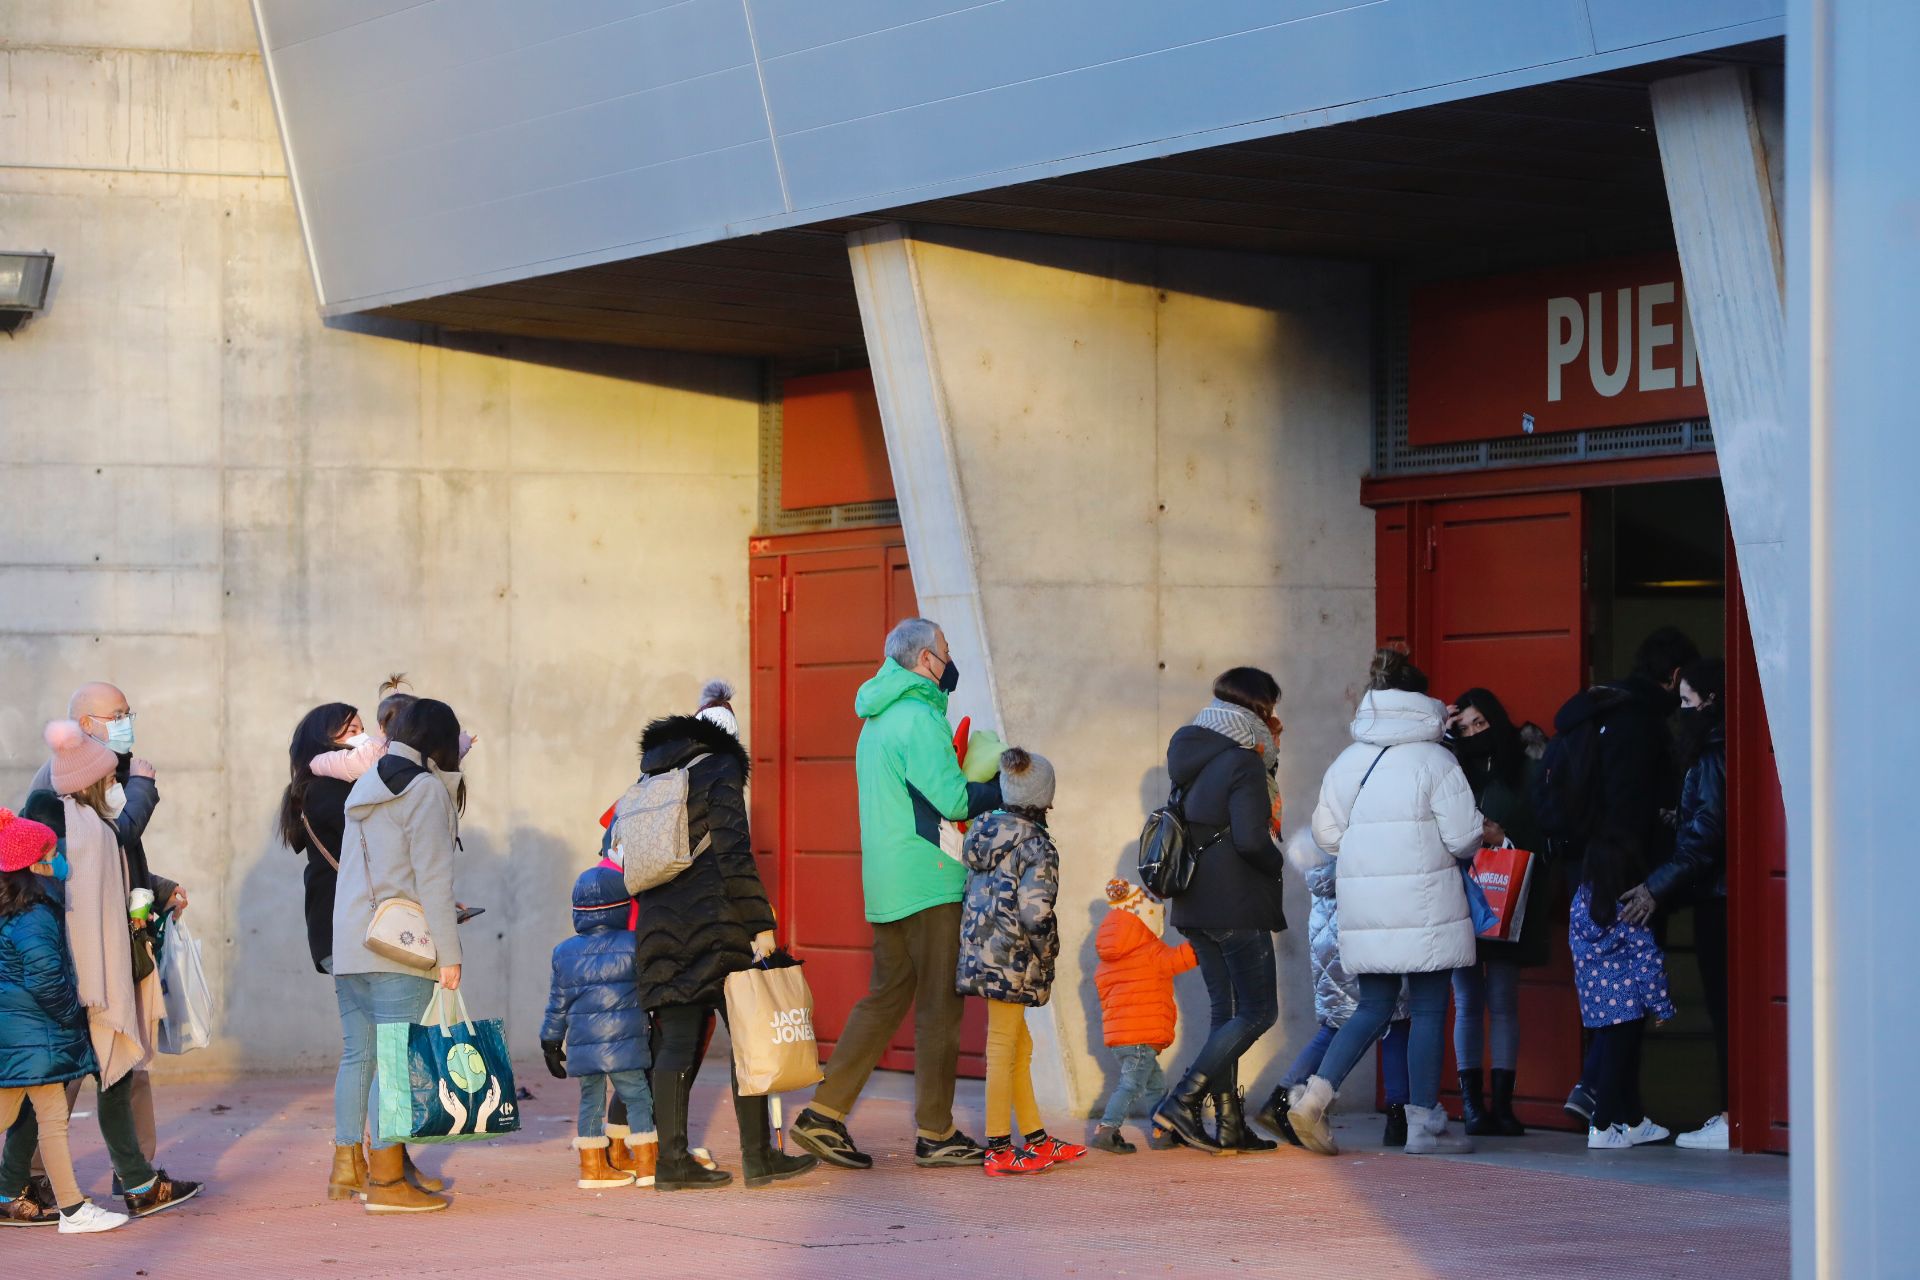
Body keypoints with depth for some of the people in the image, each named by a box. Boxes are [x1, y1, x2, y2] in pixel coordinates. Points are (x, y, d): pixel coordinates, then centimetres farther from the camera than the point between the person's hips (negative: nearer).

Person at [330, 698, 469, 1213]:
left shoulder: (366, 787, 18)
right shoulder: (426, 790, -7)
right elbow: (433, 877, -12)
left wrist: (439, 913, 26)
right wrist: (449, 953, -11)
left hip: (348, 945, 8)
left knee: (357, 1054, 13)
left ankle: (346, 1166, 17)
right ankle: (387, 1180, -9)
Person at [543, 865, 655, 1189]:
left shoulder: (565, 953, 7)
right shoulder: (633, 946, -5)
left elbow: (558, 1004, 12)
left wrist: (551, 1041, 19)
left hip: (582, 1046, 4)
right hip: (625, 1042, -4)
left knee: (591, 1100, 12)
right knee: (638, 1097, 3)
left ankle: (592, 1165, 13)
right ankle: (646, 1163, 3)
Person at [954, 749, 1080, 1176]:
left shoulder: (982, 832, 9)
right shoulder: (1036, 846, -14)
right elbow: (1035, 910, -24)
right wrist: (1048, 951, -6)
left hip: (979, 949, 8)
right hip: (1011, 960, -8)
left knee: (1019, 1045, 17)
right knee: (1003, 1048, -3)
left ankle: (1036, 1139, 25)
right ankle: (999, 1149, 2)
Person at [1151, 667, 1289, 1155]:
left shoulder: (1193, 758, 12)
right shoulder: (1243, 762, -14)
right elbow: (1250, 838, -24)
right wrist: (1278, 863, -4)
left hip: (1196, 905, 9)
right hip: (1237, 906, -9)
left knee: (1225, 1011, 12)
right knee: (1258, 1012, -3)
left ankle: (1230, 1125, 11)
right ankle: (1180, 1101, -13)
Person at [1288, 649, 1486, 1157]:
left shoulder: (1346, 762, 9)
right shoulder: (1434, 759, -7)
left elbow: (1326, 831, 10)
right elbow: (1463, 836, -8)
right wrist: (1482, 837, 15)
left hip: (1362, 904, 5)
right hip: (1423, 905, -5)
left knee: (1374, 1007, 12)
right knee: (1428, 1010, 2)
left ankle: (1315, 1096, -4)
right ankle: (1424, 1124, 5)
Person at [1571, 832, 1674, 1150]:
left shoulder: (1580, 902, -1)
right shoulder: (1629, 912, -16)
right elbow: (1646, 957, -13)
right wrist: (1661, 1004, -6)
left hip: (1593, 998, 6)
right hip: (1625, 998, -6)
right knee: (1617, 1061, 0)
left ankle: (1634, 1122, 27)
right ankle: (1601, 1129, 2)